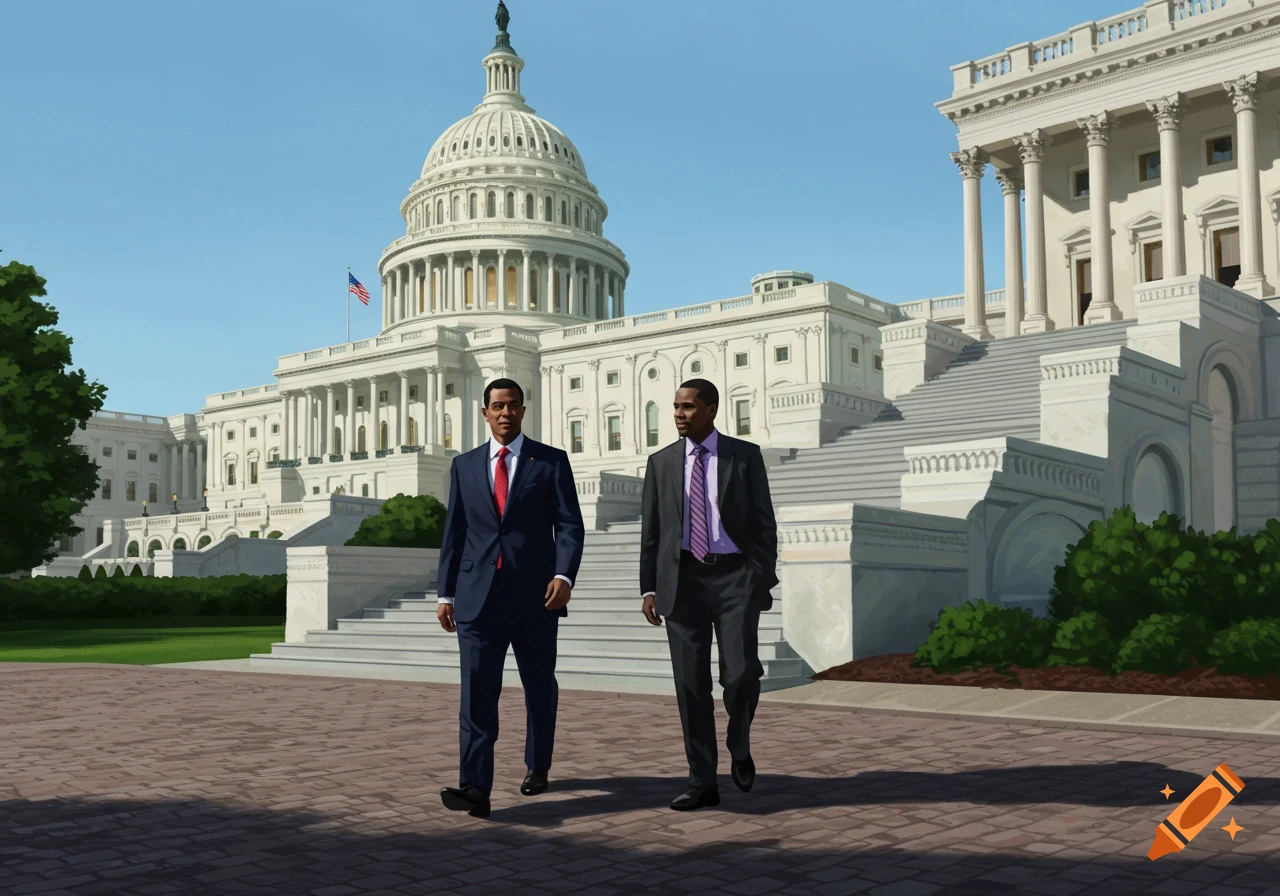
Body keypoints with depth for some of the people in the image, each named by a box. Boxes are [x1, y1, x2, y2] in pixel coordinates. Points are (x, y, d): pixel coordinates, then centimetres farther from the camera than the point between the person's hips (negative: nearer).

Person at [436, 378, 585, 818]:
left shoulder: (551, 461, 2)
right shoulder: (464, 465, 11)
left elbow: (570, 525, -4)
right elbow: (454, 533, 12)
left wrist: (564, 575, -20)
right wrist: (446, 593, 8)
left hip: (536, 595, -1)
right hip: (479, 595, 1)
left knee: (539, 686, 14)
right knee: (476, 689, -10)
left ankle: (537, 766, 34)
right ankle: (475, 787, -14)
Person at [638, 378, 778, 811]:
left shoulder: (746, 456, 4)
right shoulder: (661, 462, 9)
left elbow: (764, 523, 2)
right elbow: (650, 531, 9)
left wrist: (764, 580, -6)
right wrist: (649, 588, 1)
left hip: (735, 576, -2)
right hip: (683, 580, 2)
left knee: (741, 673, -13)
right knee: (691, 685, 1)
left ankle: (740, 746, 18)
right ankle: (702, 784, 10)